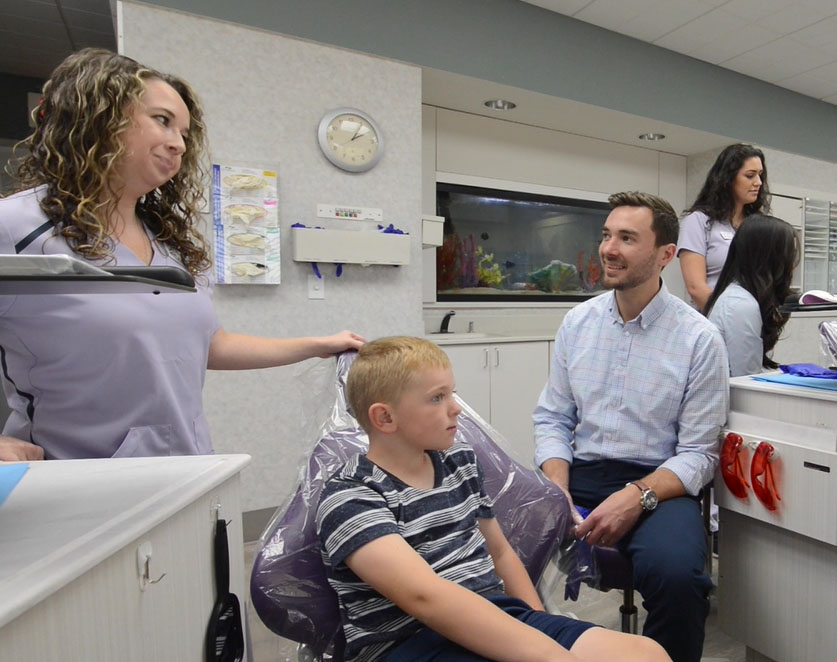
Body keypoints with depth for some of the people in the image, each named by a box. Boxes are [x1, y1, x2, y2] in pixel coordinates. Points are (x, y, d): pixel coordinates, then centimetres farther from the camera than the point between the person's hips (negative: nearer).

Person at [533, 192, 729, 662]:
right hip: (579, 472, 3)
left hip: (658, 483, -2)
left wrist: (636, 498, -19)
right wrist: (557, 489, -9)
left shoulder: (700, 338, -5)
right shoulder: (577, 322, 5)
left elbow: (699, 454, -3)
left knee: (675, 573, -32)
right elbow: (553, 417, 6)